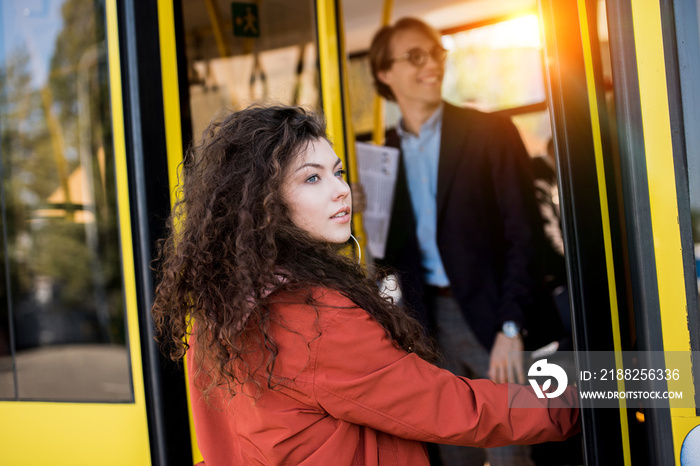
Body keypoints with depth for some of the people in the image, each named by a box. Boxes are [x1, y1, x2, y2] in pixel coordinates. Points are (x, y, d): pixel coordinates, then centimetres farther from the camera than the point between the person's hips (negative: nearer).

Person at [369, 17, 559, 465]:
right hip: (430, 320, 4)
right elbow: (397, 248, 13)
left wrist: (511, 327, -14)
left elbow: (523, 233, -8)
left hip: (489, 314, -4)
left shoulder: (490, 132, -3)